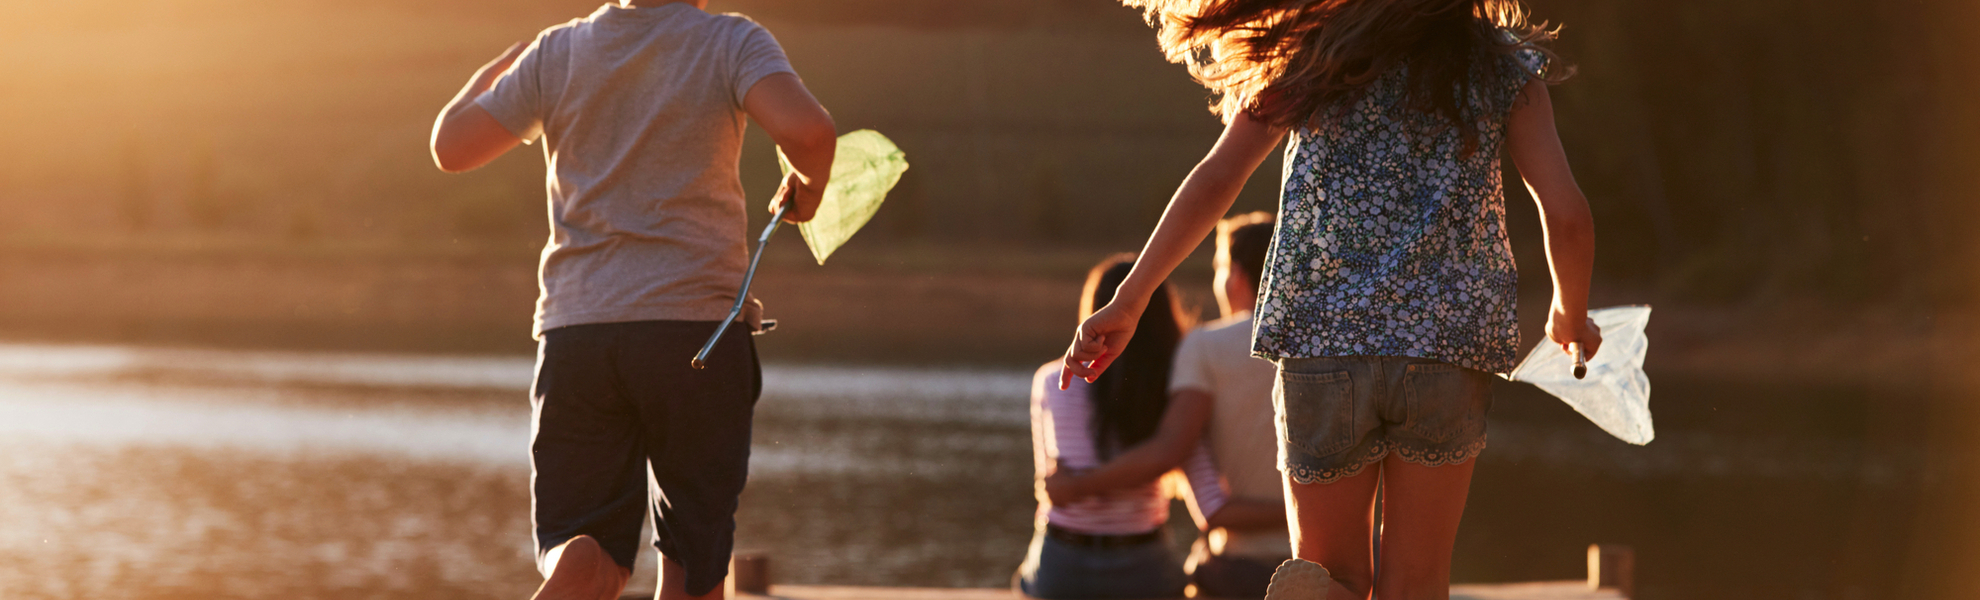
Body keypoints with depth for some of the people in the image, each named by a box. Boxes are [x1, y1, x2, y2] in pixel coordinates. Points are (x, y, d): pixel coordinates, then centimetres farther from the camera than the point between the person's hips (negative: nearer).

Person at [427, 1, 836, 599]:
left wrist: (495, 70, 32)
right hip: (697, 322, -2)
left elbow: (450, 146, 14)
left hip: (574, 327, 2)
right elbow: (806, 129, -20)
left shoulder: (556, 54, 6)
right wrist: (809, 187, 3)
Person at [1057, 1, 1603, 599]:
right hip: (1449, 336, -1)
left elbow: (1215, 178, 1)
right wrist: (1572, 315, 20)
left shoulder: (1313, 53, 10)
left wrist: (1128, 302, 2)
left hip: (1319, 332, 1)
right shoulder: (1506, 68, 9)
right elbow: (1566, 216, 0)